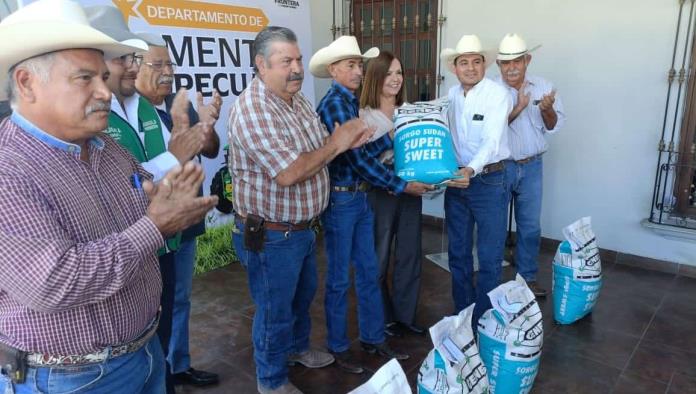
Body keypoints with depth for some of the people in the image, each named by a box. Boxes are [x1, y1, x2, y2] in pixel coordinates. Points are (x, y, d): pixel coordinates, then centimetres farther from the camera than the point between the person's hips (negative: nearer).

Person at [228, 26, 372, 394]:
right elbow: (289, 173, -32)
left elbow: (317, 148, 12)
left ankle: (297, 347, 52)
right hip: (270, 235, -9)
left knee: (303, 293, 27)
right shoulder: (252, 109, -25)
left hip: (302, 227, 9)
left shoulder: (298, 99, 5)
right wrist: (335, 145, -19)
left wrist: (348, 141, -8)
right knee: (275, 309, 10)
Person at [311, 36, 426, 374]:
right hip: (340, 200, -8)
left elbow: (366, 150, 8)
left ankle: (373, 338, 32)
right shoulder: (334, 104, -17)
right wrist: (402, 186, -16)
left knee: (368, 272, 16)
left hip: (360, 197, 8)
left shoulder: (352, 102, 10)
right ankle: (338, 347, 24)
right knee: (340, 278, 6)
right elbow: (357, 158, -21)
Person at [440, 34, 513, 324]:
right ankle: (462, 313, 31)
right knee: (458, 253, 14)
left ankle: (483, 321, 19)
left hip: (488, 180, -5)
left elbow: (491, 141, -22)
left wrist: (471, 170, -37)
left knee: (489, 257, 2)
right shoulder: (451, 95, 7)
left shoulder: (497, 94, -11)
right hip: (456, 179, 6)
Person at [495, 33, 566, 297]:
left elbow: (554, 126, 3)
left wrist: (547, 110, -17)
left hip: (531, 167, 3)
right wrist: (517, 109, -27)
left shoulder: (543, 87, 1)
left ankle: (528, 277, 28)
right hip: (499, 166, -3)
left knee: (530, 226, 12)